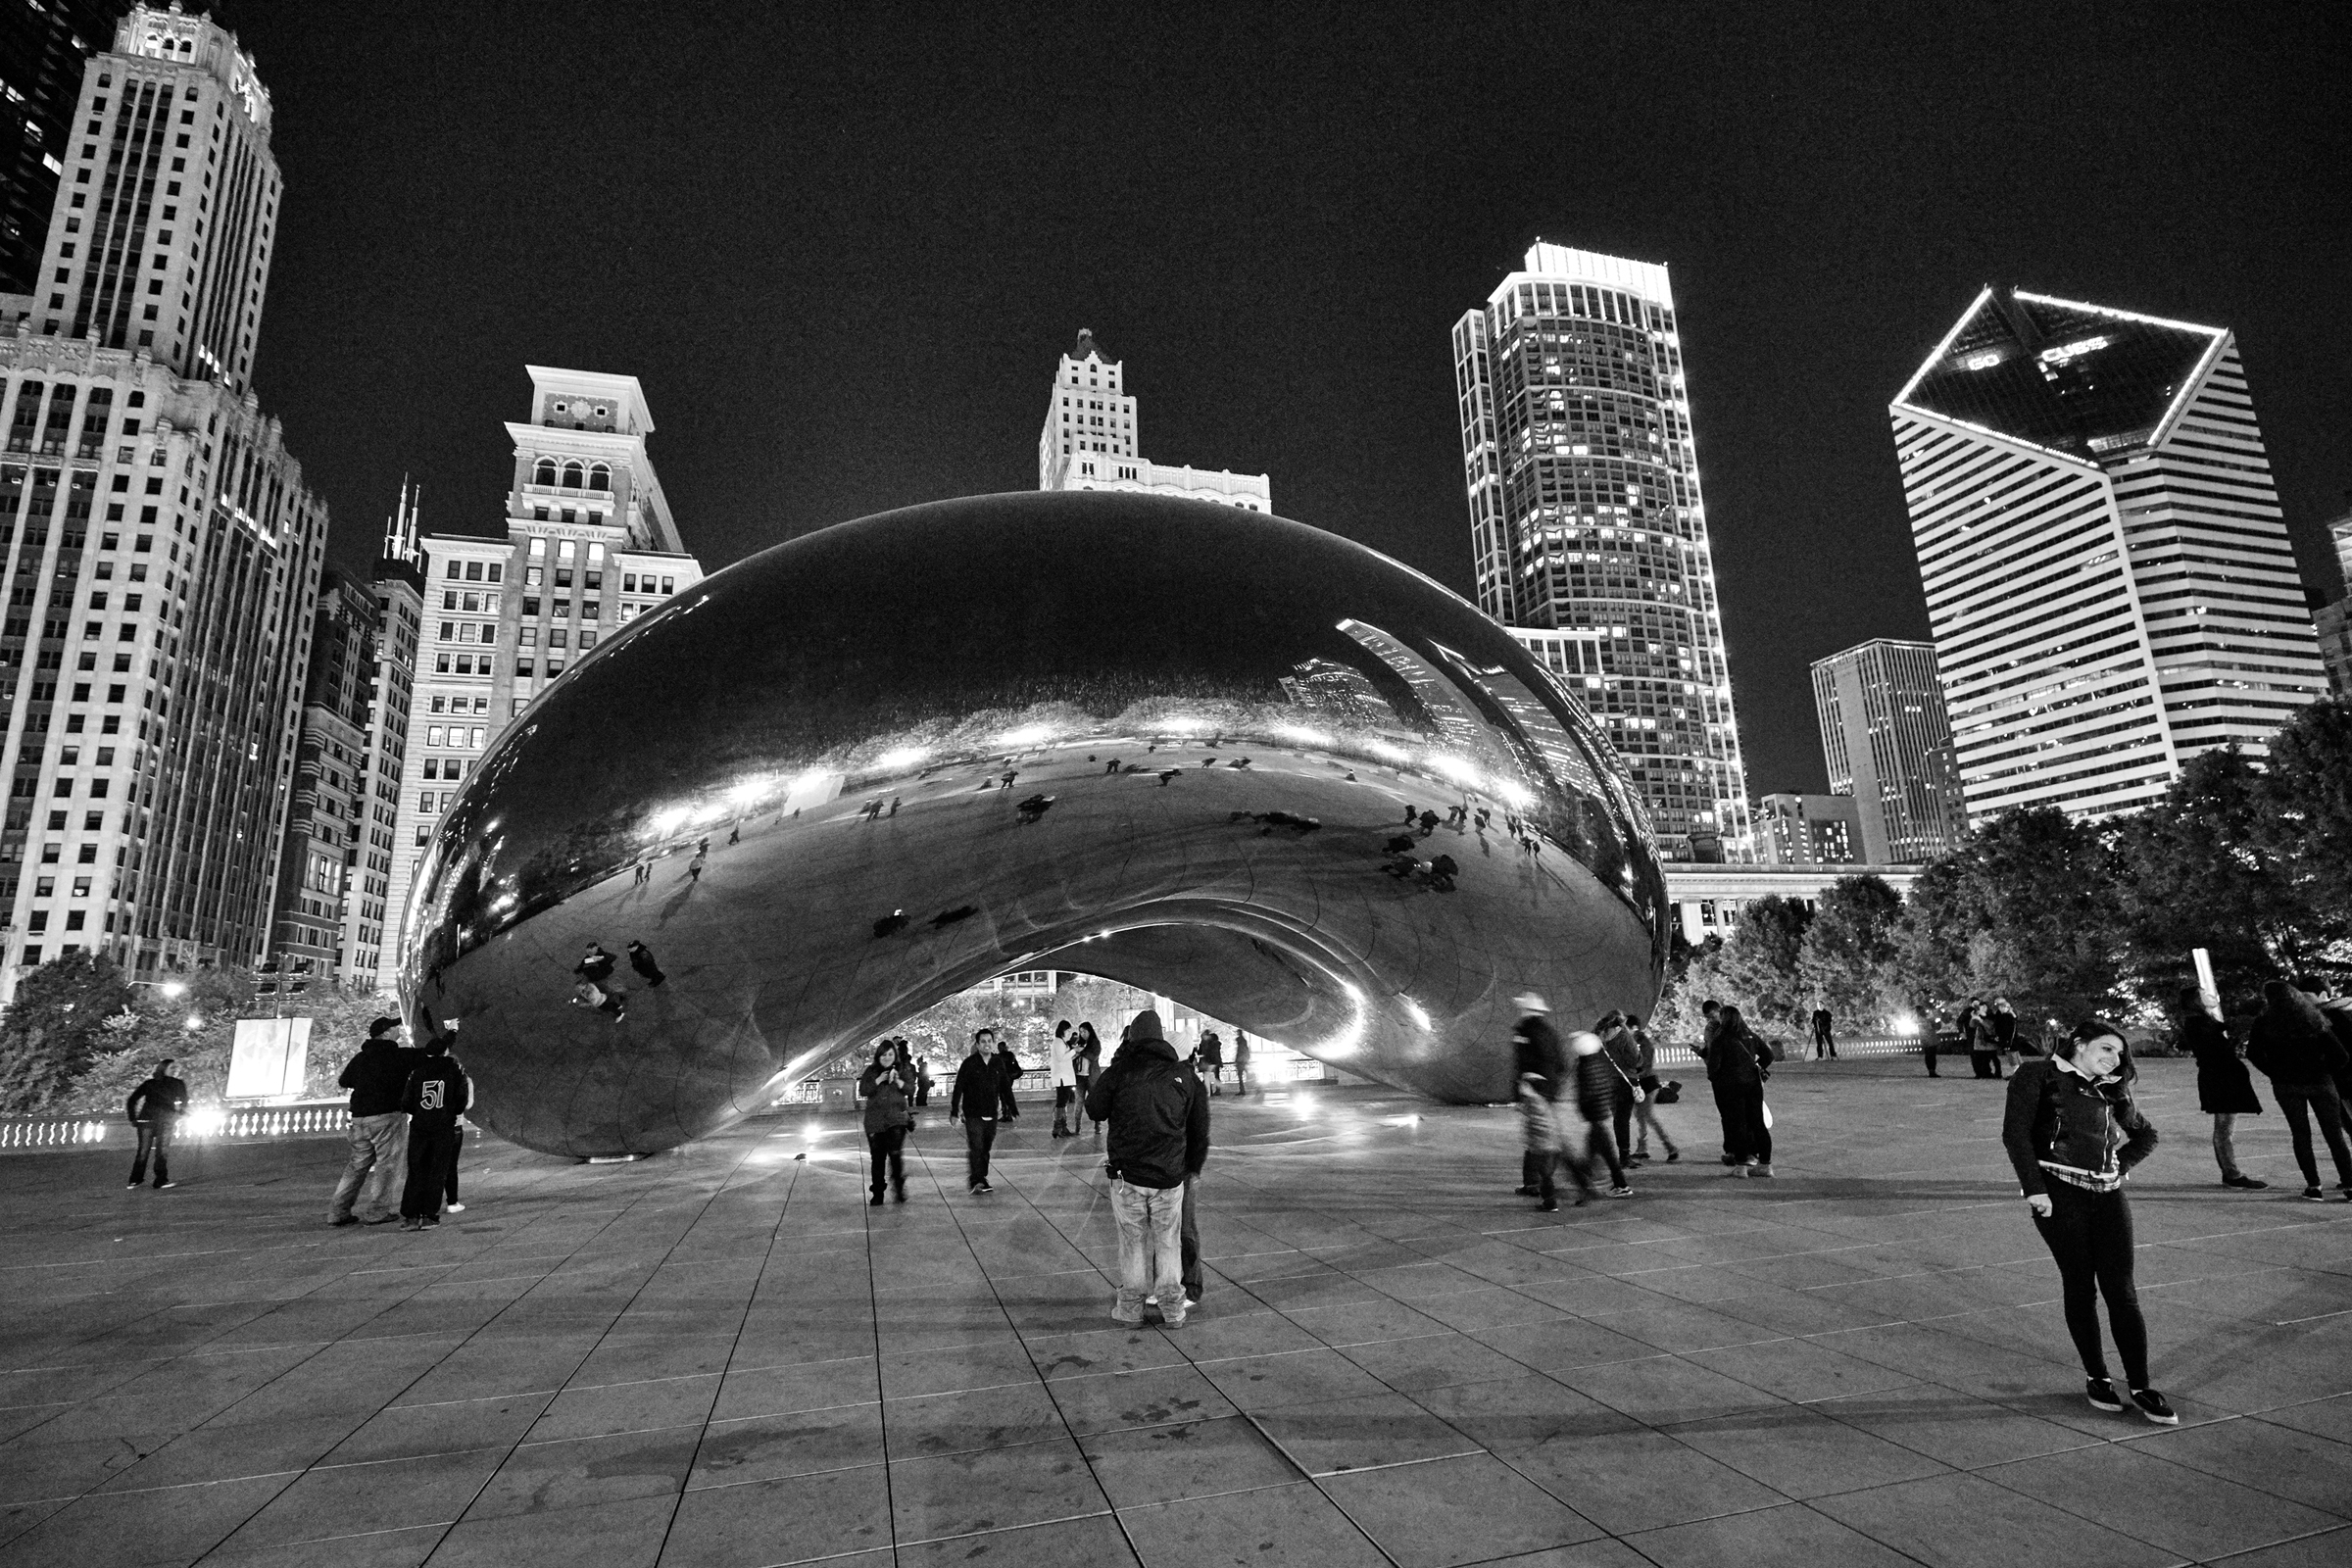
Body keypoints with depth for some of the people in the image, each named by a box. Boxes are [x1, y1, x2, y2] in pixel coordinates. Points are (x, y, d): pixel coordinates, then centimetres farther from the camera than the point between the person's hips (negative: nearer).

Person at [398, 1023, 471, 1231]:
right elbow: (463, 1097, -4)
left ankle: (409, 1215, 4)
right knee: (437, 1172, 3)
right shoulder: (455, 1067, -2)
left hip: (419, 1126, 2)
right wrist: (455, 1112, 15)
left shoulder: (418, 1069, 3)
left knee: (416, 1171, 9)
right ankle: (429, 1216, 1)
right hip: (445, 1127, -2)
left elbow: (406, 1102, 3)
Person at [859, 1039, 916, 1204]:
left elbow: (911, 1090, -1)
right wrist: (878, 1081, -13)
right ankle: (877, 1195, 12)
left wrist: (898, 1081, -17)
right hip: (875, 1120, 1)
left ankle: (899, 1188, 4)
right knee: (877, 1158, 2)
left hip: (896, 1118, -1)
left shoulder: (904, 1070, 8)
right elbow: (862, 1091, -2)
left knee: (895, 1153, -14)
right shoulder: (871, 1071, 9)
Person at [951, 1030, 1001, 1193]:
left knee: (985, 1149, 11)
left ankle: (981, 1178, 22)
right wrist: (954, 1112, -6)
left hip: (991, 1114, 4)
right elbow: (958, 1088, -4)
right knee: (976, 1148, -12)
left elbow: (1004, 1088, 13)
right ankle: (976, 1181, -12)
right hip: (973, 1114, -4)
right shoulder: (969, 1063, -7)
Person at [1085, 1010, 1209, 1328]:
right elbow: (1200, 1127, 10)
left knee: (1133, 1243, 12)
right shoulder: (1183, 1074, 1)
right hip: (1170, 1177, 2)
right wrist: (1194, 1165, 24)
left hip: (1127, 1175, -2)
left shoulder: (1120, 1070, -9)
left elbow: (1094, 1110, 5)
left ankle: (1130, 1308, 21)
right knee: (1169, 1243, 14)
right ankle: (1173, 1311, 19)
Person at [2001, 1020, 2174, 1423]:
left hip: (2108, 1195, 5)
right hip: (2059, 1193, -5)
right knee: (2080, 1287, 3)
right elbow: (2015, 1132, -9)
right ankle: (2096, 1377, 17)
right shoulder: (2039, 1074, -2)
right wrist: (2033, 1187, -15)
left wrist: (2119, 1167, 13)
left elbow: (2145, 1135, 31)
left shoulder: (2110, 1089, 16)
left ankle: (2140, 1387, 10)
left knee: (2121, 1291, 2)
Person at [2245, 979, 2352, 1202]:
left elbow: (2253, 1054, -9)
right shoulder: (2315, 1018, 3)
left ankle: (2313, 1185, 3)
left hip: (2287, 1085, -2)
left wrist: (2275, 1073, 2)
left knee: (2301, 1135, 5)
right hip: (2321, 1083, 2)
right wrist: (2326, 1073, 10)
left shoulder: (2264, 1023, -4)